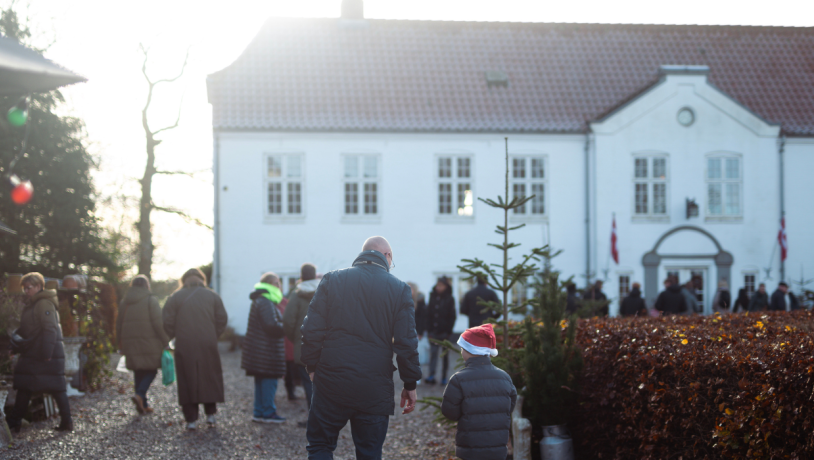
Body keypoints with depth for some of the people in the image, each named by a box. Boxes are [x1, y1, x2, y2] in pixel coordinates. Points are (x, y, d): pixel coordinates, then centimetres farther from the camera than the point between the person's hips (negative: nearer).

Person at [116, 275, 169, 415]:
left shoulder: (124, 302, 11)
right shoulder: (150, 300, -6)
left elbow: (119, 325, 15)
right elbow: (158, 323, -12)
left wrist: (121, 343, 24)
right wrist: (165, 341, -6)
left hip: (131, 344, 5)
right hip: (149, 343, -5)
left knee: (138, 372, 11)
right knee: (151, 370, 3)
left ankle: (143, 405, 10)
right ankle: (140, 394, -20)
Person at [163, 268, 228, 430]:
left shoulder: (175, 297, 1)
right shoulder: (212, 296, 6)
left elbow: (167, 322, -3)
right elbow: (222, 319, 3)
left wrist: (173, 337, 12)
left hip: (184, 346, -1)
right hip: (208, 345, 1)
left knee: (187, 381, 3)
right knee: (211, 378, 13)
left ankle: (191, 419, 2)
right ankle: (210, 414, 12)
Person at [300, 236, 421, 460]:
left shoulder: (332, 280, 1)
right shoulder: (399, 289, -1)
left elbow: (311, 330, -2)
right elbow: (406, 342, -2)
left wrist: (313, 366, 10)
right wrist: (410, 384, 6)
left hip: (331, 381, 0)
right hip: (375, 389, 0)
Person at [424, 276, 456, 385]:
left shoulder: (450, 299, -3)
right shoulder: (433, 297, 7)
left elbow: (452, 316, -4)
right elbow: (429, 314, 8)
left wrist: (449, 330, -11)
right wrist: (429, 329, 1)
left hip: (444, 330, -3)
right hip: (434, 330, 3)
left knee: (445, 354, 6)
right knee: (433, 353, -4)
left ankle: (444, 377, 12)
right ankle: (431, 376, -8)